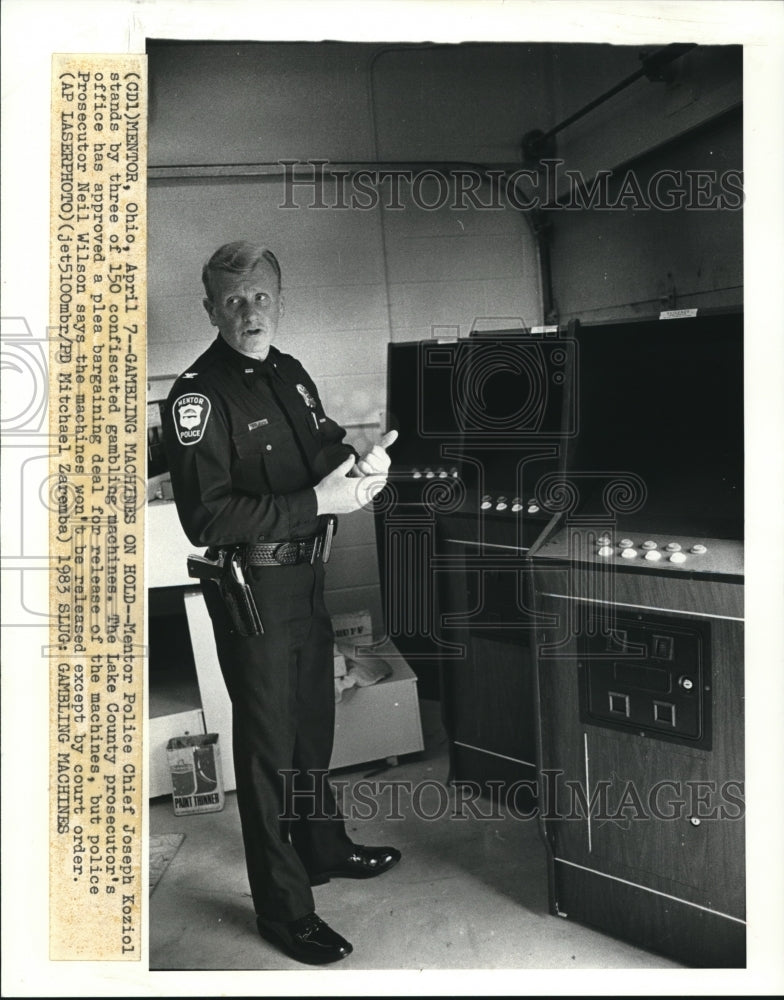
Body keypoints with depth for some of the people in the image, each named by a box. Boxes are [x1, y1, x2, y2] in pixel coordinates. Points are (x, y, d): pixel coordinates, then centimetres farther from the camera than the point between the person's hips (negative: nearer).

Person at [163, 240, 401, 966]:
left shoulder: (290, 374, 8)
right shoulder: (198, 396, -18)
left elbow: (323, 446, 22)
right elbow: (205, 518, -26)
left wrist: (359, 462, -2)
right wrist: (316, 502, -27)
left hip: (307, 577, 8)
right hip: (252, 588, -8)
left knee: (314, 722, 22)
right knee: (269, 742, 2)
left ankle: (324, 848, 44)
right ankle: (283, 910, 18)